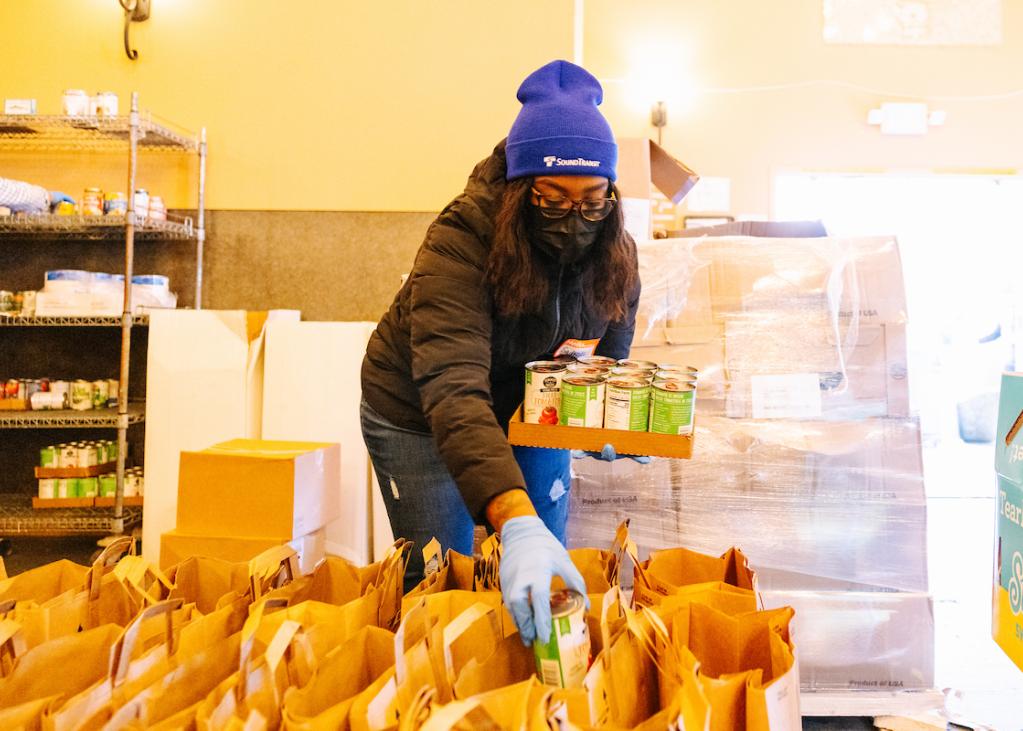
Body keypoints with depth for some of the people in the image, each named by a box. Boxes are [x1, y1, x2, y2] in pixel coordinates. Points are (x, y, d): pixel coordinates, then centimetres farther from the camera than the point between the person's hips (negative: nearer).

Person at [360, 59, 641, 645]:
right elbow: (453, 392, -45)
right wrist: (517, 524, -58)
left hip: (536, 414, 5)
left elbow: (611, 354, 0)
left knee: (556, 585, 8)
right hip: (420, 418, -4)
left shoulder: (615, 253, -15)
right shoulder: (460, 243, -33)